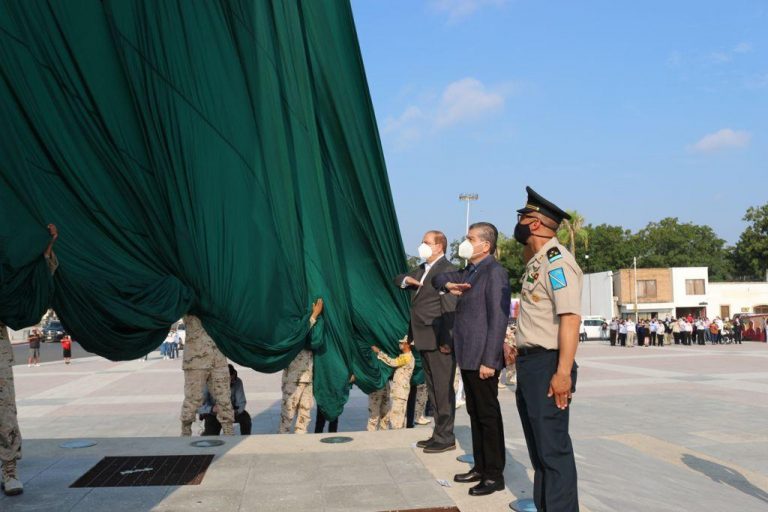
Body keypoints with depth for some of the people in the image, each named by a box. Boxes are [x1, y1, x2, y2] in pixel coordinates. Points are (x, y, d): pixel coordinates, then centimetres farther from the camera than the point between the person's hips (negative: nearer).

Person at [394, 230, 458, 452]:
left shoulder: (447, 269, -10)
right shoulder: (423, 269, 18)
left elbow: (450, 307, -16)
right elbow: (398, 279, 24)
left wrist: (446, 341, -20)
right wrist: (406, 279, 0)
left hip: (439, 341, -9)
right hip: (425, 340, 9)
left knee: (443, 389, -3)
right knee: (432, 388, 13)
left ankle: (446, 437, 3)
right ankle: (438, 434, 21)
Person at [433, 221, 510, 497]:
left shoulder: (494, 272, -14)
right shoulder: (469, 271, 14)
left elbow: (498, 318, -19)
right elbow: (437, 278, 27)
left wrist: (489, 361, -22)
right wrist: (449, 284, 2)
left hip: (482, 359, -9)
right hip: (468, 357, 9)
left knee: (488, 416, -1)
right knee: (474, 414, 15)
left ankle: (494, 475, 8)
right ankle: (480, 467, 25)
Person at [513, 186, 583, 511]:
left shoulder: (557, 261, -15)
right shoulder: (537, 262, 15)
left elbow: (570, 318, -24)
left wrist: (563, 373, -27)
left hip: (548, 366, -10)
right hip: (529, 364, 10)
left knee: (553, 447, -5)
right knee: (538, 447, 18)